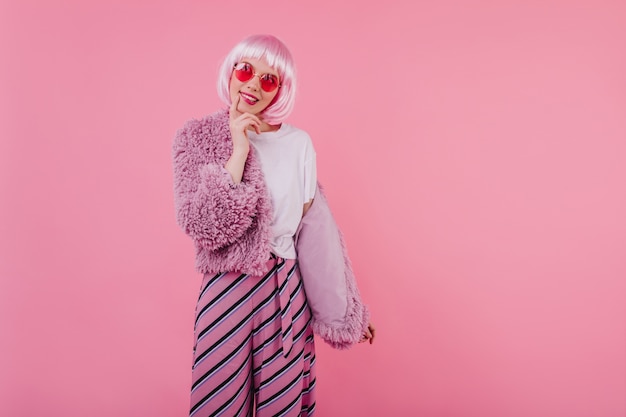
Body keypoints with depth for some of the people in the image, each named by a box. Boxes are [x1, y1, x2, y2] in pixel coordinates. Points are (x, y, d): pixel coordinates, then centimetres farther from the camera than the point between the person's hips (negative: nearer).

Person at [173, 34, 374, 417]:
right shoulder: (197, 137, -3)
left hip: (287, 292, 2)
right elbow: (203, 229, -15)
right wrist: (238, 151, -19)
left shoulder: (299, 143, 0)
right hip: (226, 291, -1)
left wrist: (347, 309, 9)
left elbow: (314, 231, 6)